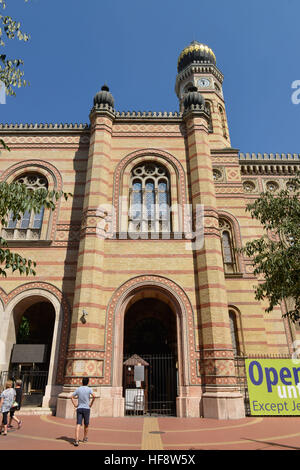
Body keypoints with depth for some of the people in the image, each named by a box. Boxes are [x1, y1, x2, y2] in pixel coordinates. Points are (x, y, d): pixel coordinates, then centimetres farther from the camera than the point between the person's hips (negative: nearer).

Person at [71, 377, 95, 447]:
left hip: (79, 408, 2)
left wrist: (75, 405, 6)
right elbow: (94, 396, -20)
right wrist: (91, 404, -8)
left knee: (78, 425, -4)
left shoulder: (78, 389, 5)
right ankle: (85, 438, 32)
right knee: (86, 424, 17)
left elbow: (72, 397, 5)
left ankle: (76, 440, -18)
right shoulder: (89, 389, -5)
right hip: (86, 409, -1)